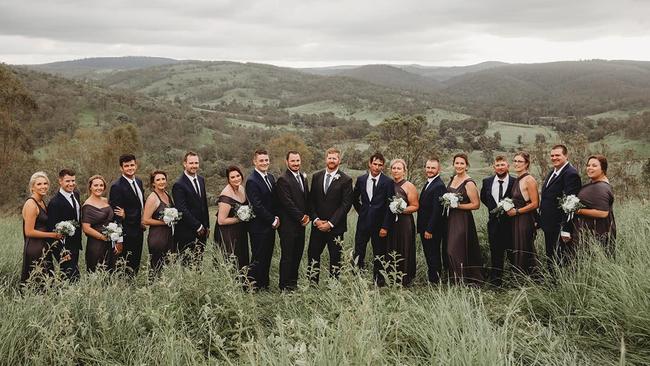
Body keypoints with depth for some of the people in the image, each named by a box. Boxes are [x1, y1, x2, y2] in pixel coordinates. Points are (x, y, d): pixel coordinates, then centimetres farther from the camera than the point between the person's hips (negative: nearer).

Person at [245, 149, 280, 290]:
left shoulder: (271, 177, 12)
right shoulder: (252, 181, -14)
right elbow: (257, 206, -18)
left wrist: (276, 217, 2)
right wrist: (273, 220, -13)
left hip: (270, 225, 8)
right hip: (259, 227, -8)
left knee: (267, 257, 13)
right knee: (258, 258, -2)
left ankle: (264, 285, 22)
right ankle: (252, 287, 7)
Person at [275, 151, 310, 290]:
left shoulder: (303, 177, 14)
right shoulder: (283, 180, -13)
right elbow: (288, 203, -17)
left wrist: (307, 216, 3)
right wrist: (301, 217, -12)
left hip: (301, 224, 8)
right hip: (288, 225, -7)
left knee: (298, 255, 12)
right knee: (287, 257, 0)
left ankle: (293, 282, 23)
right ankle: (285, 286, 9)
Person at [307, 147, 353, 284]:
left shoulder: (345, 180, -5)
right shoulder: (316, 176, 7)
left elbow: (346, 204, -9)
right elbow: (312, 200, 8)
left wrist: (330, 223, -13)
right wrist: (316, 219, -6)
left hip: (335, 227, -3)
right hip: (318, 225, 3)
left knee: (335, 257, 5)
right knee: (313, 255, 5)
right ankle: (312, 284, 14)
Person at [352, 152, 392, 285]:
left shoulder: (388, 182, -7)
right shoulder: (361, 179, 4)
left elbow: (390, 206, -8)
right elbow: (354, 198, 21)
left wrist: (385, 227, -11)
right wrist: (360, 211, 11)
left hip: (379, 224, -3)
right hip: (363, 222, 3)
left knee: (379, 255, 7)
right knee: (358, 253, 3)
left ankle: (378, 281, 18)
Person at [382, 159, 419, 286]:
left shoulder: (409, 186, -5)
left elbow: (415, 206, -6)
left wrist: (401, 210, -20)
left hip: (404, 223, -5)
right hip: (390, 223, 5)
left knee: (404, 252, 0)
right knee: (391, 252, 7)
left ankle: (404, 280, 8)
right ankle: (391, 280, 16)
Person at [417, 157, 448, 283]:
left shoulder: (439, 186, -18)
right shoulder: (428, 183, 13)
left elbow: (437, 210, -22)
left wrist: (429, 229, -21)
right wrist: (422, 228, 14)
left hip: (433, 230, -10)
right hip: (425, 228, 10)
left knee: (433, 256, -2)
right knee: (429, 254, 16)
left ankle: (435, 281, 7)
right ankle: (431, 279, 26)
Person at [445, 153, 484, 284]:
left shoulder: (469, 183, -14)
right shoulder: (453, 179, 10)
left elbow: (476, 204, -15)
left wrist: (457, 205, -18)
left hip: (463, 220, -8)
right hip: (451, 219, 8)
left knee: (455, 250, -8)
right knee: (451, 250, 10)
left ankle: (462, 281, 4)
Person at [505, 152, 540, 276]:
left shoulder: (529, 180, -13)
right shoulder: (517, 180, 12)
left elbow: (535, 204, -16)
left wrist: (516, 211, -13)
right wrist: (510, 208, 8)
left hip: (525, 220, -8)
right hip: (516, 221, 8)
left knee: (524, 253, -2)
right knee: (516, 252, 11)